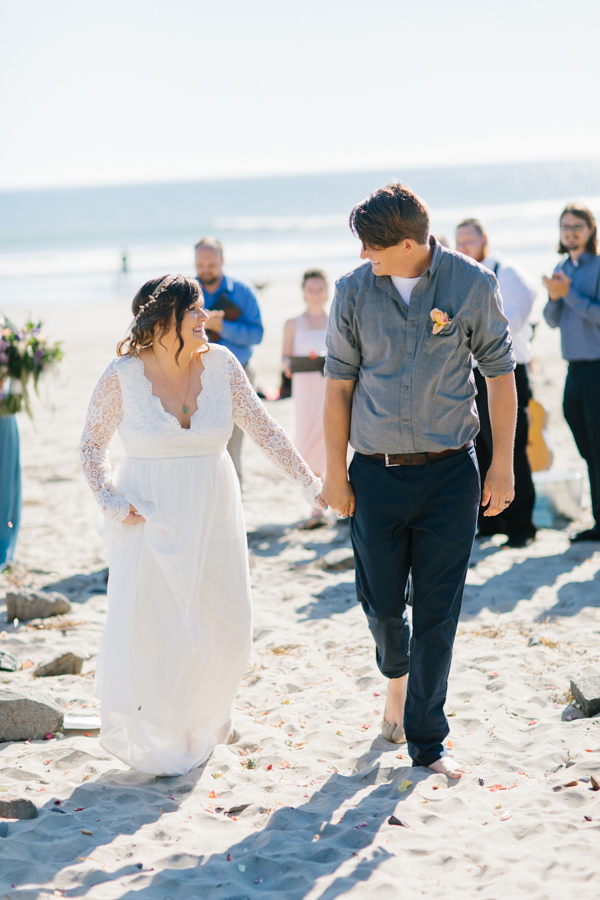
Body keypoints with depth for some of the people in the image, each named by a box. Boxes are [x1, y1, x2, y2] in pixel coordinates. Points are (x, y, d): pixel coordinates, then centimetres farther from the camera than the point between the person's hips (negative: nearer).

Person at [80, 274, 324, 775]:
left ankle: (199, 732, 32)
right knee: (149, 634, -3)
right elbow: (92, 445, 2)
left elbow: (264, 429, 4)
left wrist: (311, 484, 1)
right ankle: (154, 745, 20)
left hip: (213, 518, 3)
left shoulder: (220, 364, -3)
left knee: (223, 631, 5)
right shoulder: (124, 375, -10)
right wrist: (111, 502, -10)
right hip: (151, 520, -3)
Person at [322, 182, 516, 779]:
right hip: (376, 475, 1)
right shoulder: (354, 292, -1)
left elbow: (499, 373, 3)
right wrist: (335, 473, 3)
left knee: (438, 612, 1)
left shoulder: (472, 285, -5)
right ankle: (396, 674, 43)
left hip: (450, 473, -1)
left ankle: (426, 740, 14)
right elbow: (339, 384, 5)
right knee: (381, 603, 9)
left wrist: (503, 465, 0)